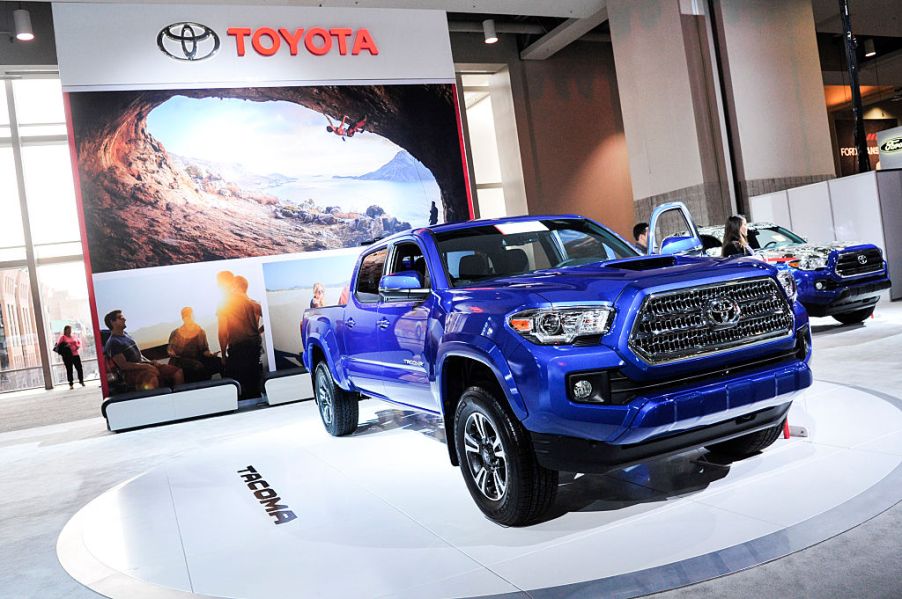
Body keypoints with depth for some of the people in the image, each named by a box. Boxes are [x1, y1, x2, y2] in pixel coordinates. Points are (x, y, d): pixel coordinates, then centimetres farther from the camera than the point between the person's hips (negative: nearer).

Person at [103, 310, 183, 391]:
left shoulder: (125, 335, 21)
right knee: (152, 380, -43)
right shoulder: (112, 343, -5)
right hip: (132, 371, -8)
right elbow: (123, 365, -12)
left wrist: (150, 362, 8)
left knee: (178, 372, -7)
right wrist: (144, 366, -15)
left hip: (144, 364, 9)